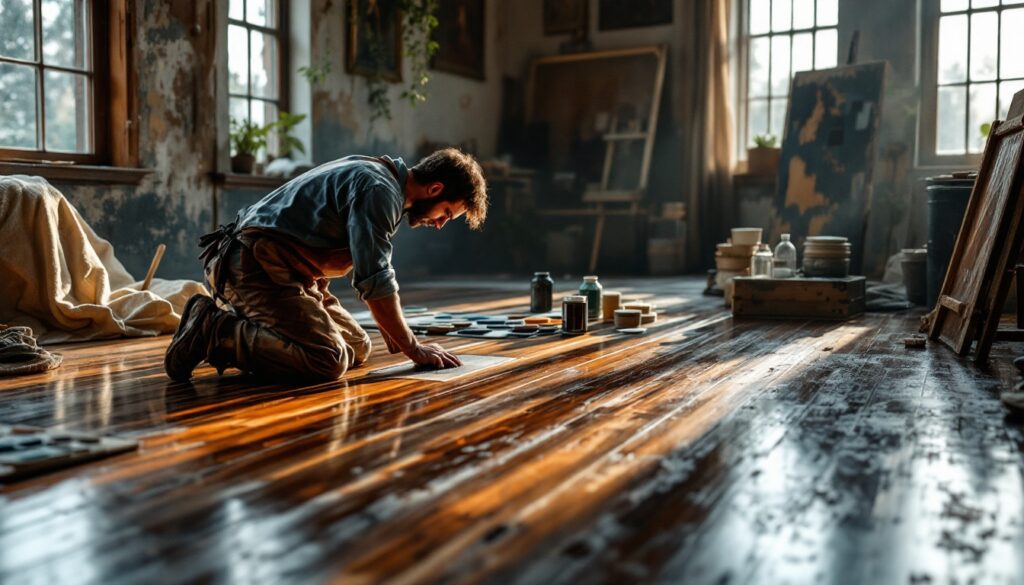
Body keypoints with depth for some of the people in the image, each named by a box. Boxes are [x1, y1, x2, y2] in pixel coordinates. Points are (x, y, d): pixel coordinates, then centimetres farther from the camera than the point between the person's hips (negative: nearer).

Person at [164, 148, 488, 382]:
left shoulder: (381, 177, 17)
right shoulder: (380, 190, -15)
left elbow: (370, 264, 27)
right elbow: (374, 281, -18)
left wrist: (390, 326, 24)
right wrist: (414, 349, -8)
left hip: (282, 270, 11)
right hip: (256, 264, -11)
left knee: (358, 348, 10)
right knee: (329, 360, -25)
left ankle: (243, 326, 10)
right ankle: (212, 331, -15)